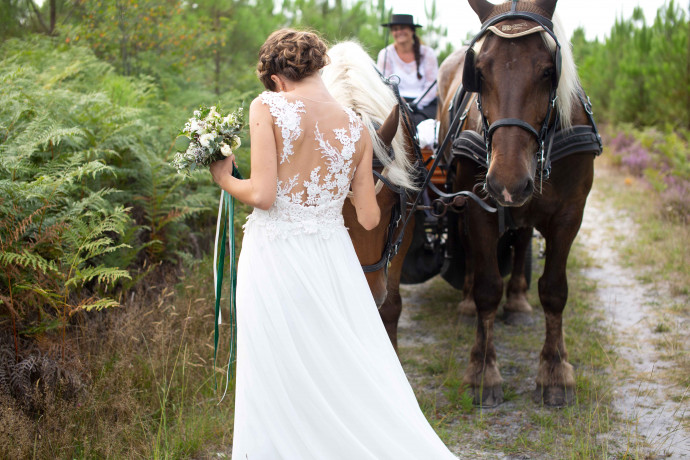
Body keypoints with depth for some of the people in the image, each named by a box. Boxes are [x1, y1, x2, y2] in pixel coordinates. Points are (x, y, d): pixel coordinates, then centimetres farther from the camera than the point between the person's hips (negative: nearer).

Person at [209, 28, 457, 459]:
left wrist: (225, 179, 4)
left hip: (276, 257, -4)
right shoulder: (356, 127, 3)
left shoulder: (268, 107, -9)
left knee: (281, 382, 9)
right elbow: (369, 218, 6)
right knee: (352, 372, 16)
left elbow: (262, 194, -16)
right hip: (332, 257, 4)